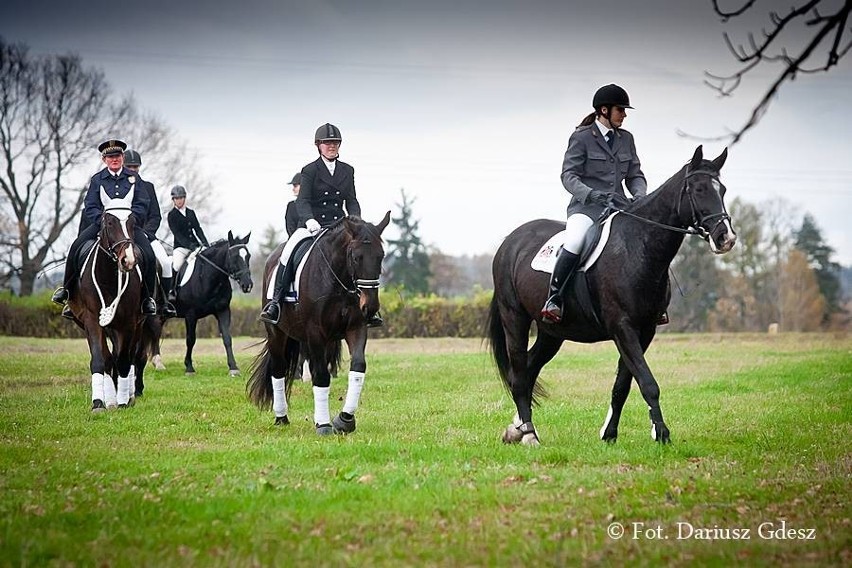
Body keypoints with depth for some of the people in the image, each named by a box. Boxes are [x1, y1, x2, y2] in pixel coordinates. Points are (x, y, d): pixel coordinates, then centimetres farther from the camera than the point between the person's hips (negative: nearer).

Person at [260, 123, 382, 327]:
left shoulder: (347, 171, 13)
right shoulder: (310, 170, 1)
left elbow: (352, 201, 13)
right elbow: (302, 201, -9)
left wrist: (355, 220, -8)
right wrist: (309, 220, -29)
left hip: (338, 224, 3)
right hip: (311, 225, -3)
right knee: (288, 252, -26)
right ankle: (275, 302, -22)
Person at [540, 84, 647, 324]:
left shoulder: (626, 138, 16)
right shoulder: (581, 138, 0)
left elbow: (635, 175, 18)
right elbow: (568, 175, -7)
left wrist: (640, 195, -4)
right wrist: (592, 194, -24)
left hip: (618, 205, 6)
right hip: (586, 205, -5)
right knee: (574, 242, -34)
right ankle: (554, 300, -28)